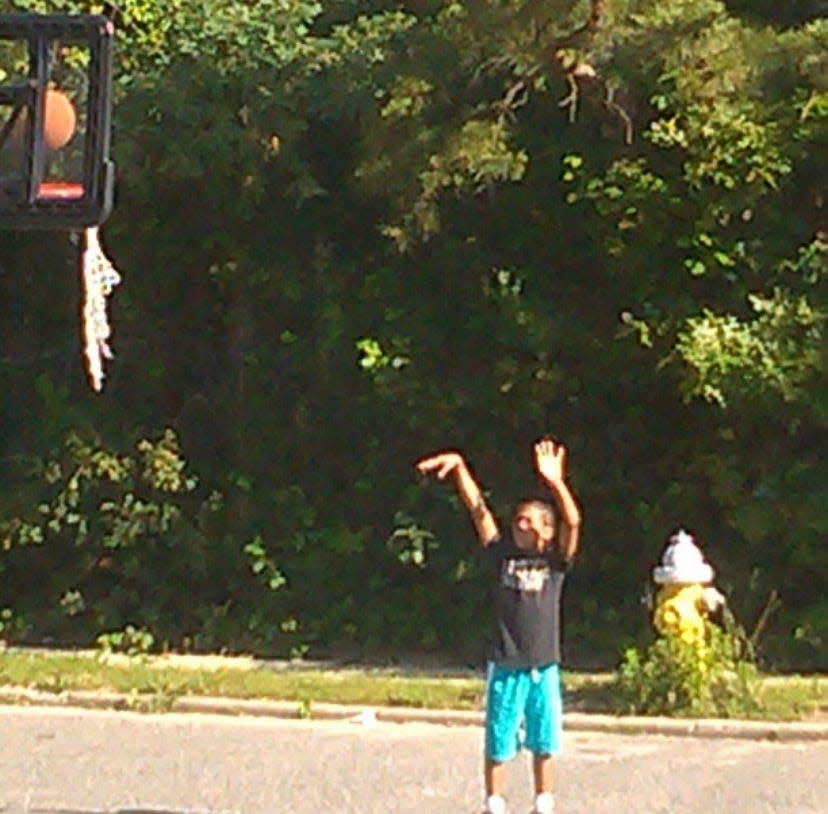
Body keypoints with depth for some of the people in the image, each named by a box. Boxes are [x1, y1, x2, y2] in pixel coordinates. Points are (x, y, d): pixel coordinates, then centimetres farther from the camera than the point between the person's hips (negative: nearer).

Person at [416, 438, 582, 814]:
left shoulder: (555, 560, 0)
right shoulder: (503, 553, 3)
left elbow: (573, 522, -16)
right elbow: (478, 508, 0)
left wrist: (555, 482, -30)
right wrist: (459, 466, -9)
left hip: (544, 666, 0)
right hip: (505, 666, 0)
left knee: (544, 744, 10)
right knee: (498, 745, 6)